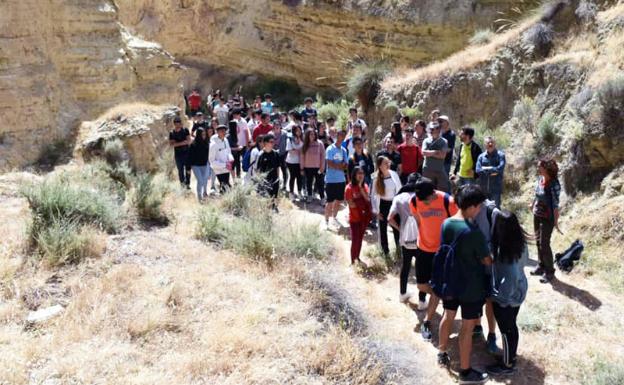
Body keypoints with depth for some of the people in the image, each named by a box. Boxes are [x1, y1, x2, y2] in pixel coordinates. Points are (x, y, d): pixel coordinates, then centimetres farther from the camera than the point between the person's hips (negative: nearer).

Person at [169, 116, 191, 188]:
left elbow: (189, 141, -6)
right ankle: (182, 183, 17)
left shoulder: (185, 130, -1)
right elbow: (171, 144, -10)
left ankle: (188, 184, 14)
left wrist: (177, 143, -12)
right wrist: (183, 142, -16)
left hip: (186, 153, 0)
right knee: (180, 170, 5)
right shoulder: (172, 133, -2)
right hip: (178, 154, 0)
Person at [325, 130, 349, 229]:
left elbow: (346, 165, 6)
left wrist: (337, 166, -13)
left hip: (341, 179, 6)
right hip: (331, 179, -6)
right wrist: (341, 166, -8)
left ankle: (334, 217, 31)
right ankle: (326, 220, 9)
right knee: (330, 201, -2)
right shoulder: (330, 149, -9)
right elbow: (330, 164, -17)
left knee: (339, 200, 14)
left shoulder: (344, 150, 10)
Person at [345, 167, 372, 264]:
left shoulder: (364, 186, 3)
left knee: (360, 238, 15)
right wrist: (362, 205, -9)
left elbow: (368, 199, -10)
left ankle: (357, 258, 31)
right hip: (354, 218, -5)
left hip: (364, 217, 5)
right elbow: (351, 204, -17)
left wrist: (361, 187, -16)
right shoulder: (349, 188, -15)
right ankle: (353, 261, 6)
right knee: (355, 240, -4)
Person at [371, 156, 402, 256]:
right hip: (383, 205, -2)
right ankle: (385, 248, 28)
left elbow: (400, 189, 2)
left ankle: (399, 247, 26)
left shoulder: (394, 174, -7)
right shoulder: (377, 179, -14)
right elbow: (373, 195, -9)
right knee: (383, 227, 12)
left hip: (394, 203, 2)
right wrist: (376, 211, -10)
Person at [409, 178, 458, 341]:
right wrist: (422, 239, 7)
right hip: (424, 248, 3)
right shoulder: (414, 202, -14)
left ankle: (426, 323, 15)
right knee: (421, 285, 9)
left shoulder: (448, 201, -23)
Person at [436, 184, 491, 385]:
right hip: (470, 287, -7)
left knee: (448, 316, 25)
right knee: (467, 327, 5)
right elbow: (487, 261, -14)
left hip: (449, 281, 7)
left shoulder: (446, 224, -6)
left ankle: (442, 353, 43)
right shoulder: (474, 233, -26)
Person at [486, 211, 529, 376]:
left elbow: (509, 280, -30)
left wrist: (497, 295, -16)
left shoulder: (505, 252, -33)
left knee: (506, 330, 11)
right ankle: (511, 356, 42)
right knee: (511, 327, 24)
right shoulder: (520, 244, -10)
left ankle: (507, 365, 29)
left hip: (506, 298, -8)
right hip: (518, 293, 8)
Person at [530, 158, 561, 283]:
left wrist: (556, 220, -18)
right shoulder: (540, 178, -2)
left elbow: (556, 203, -20)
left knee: (544, 244, -2)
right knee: (538, 242, 17)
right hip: (537, 215, 8)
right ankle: (541, 266, 32)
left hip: (547, 218, -8)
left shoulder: (554, 184, -24)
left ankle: (549, 271, 13)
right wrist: (533, 204, 27)